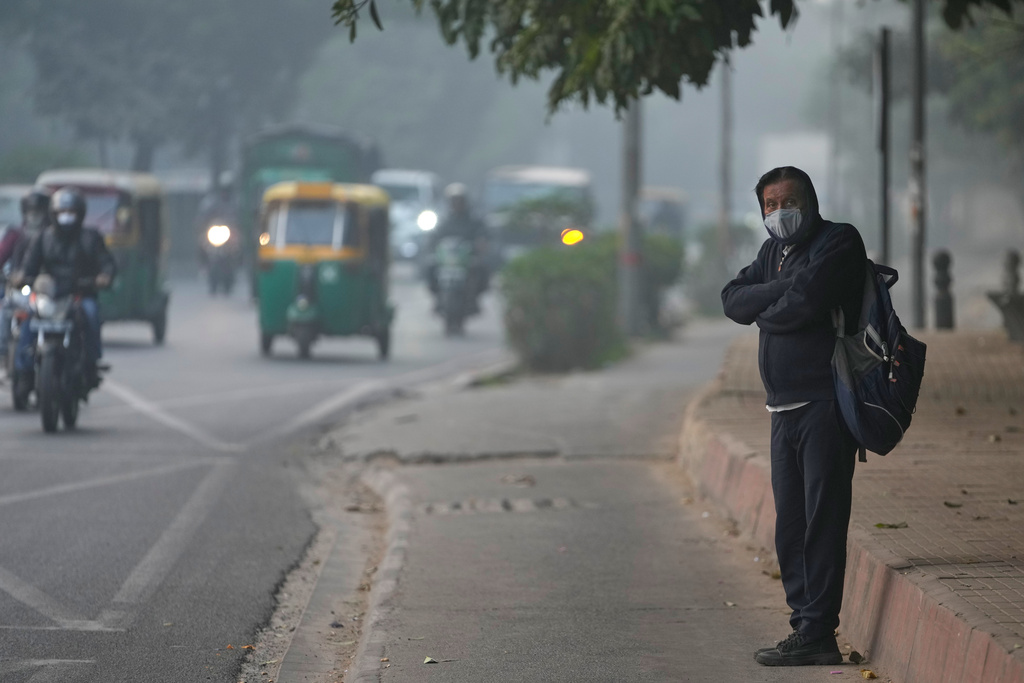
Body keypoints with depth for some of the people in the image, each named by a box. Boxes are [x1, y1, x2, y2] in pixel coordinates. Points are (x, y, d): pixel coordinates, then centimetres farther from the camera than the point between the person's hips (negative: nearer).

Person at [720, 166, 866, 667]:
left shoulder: (838, 242, -5)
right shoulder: (773, 251, 20)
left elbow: (806, 301, -20)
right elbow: (733, 300, 6)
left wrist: (765, 312, 0)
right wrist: (783, 291, -10)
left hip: (825, 404, -8)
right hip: (785, 409, 8)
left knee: (822, 521, -9)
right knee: (791, 526, 10)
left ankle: (818, 635, -10)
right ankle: (804, 623, 15)